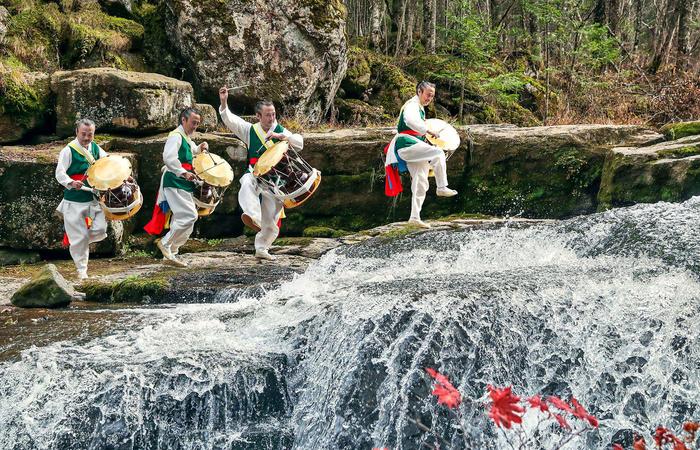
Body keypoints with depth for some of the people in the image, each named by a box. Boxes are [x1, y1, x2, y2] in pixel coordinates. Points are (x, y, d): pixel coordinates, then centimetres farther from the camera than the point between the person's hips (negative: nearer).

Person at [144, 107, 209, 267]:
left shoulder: (186, 138, 19)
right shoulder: (176, 136, -12)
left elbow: (191, 151, 39)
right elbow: (169, 157, -27)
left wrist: (200, 148, 18)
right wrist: (183, 173, -32)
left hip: (184, 185, 10)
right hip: (175, 183, -10)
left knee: (182, 219, 11)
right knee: (189, 216, -18)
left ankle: (171, 254, 17)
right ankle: (165, 243, -7)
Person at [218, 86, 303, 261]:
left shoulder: (281, 131, 4)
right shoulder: (250, 130, 5)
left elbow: (300, 143, -9)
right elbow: (230, 120, -3)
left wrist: (282, 136, -25)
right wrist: (224, 102, -18)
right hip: (255, 174, -1)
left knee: (271, 220, 4)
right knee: (247, 183, -40)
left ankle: (261, 248, 23)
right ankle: (252, 216, -57)